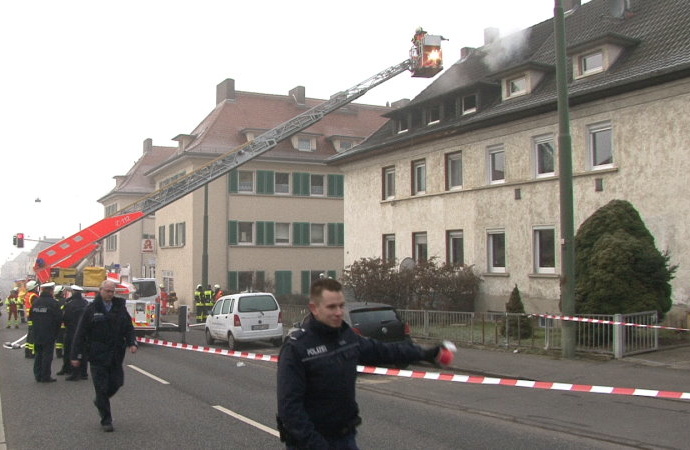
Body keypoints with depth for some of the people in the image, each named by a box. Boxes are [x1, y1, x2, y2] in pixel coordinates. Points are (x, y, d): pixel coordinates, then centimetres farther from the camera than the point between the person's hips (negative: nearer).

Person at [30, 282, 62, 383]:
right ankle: (45, 376, 2)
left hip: (37, 334, 6)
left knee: (38, 354, 15)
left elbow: (31, 316, 11)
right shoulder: (53, 303, -14)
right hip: (49, 334, -6)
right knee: (47, 354, 0)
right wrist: (56, 331, 2)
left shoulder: (35, 302, 5)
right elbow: (59, 318, -13)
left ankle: (38, 375, 19)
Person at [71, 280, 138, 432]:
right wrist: (76, 356, -6)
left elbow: (129, 328, 13)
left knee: (116, 383, 6)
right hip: (98, 356, -4)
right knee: (102, 387, -1)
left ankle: (100, 401, 36)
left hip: (116, 356, 4)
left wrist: (132, 343, -6)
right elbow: (80, 333, -3)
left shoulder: (120, 308, 7)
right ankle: (106, 421, 8)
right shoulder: (92, 309, -4)